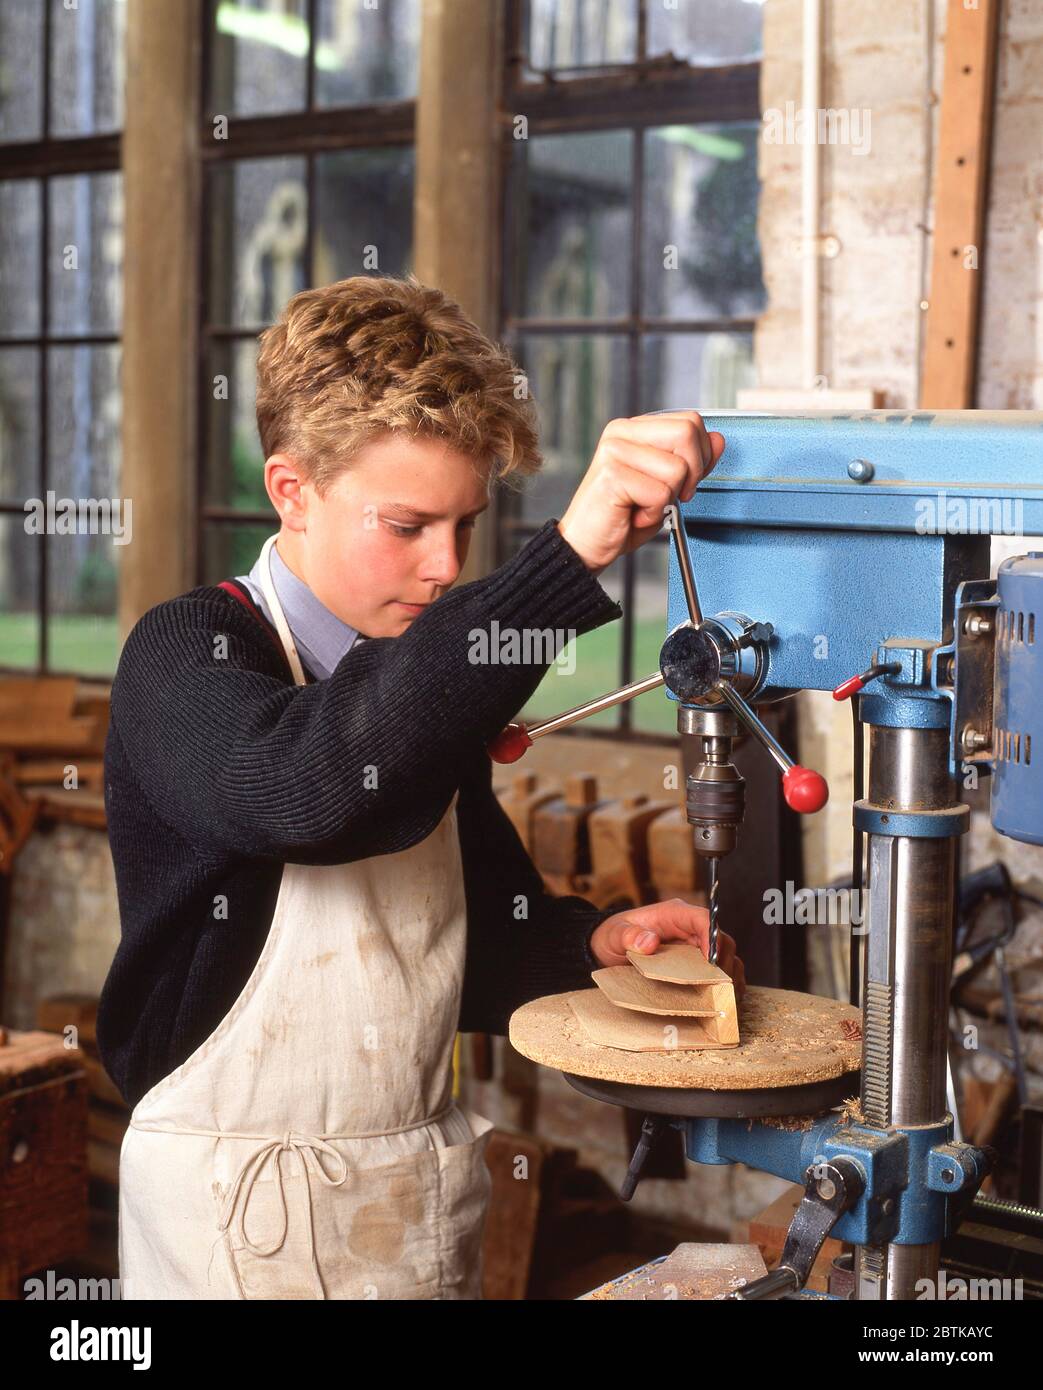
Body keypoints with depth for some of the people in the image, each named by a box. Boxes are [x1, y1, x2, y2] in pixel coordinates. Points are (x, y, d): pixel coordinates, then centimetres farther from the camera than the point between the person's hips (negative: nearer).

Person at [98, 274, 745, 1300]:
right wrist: (570, 553, -45)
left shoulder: (428, 678, 8)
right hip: (241, 1214, -6)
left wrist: (595, 943, -9)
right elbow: (307, 782, -39)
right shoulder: (187, 659, -15)